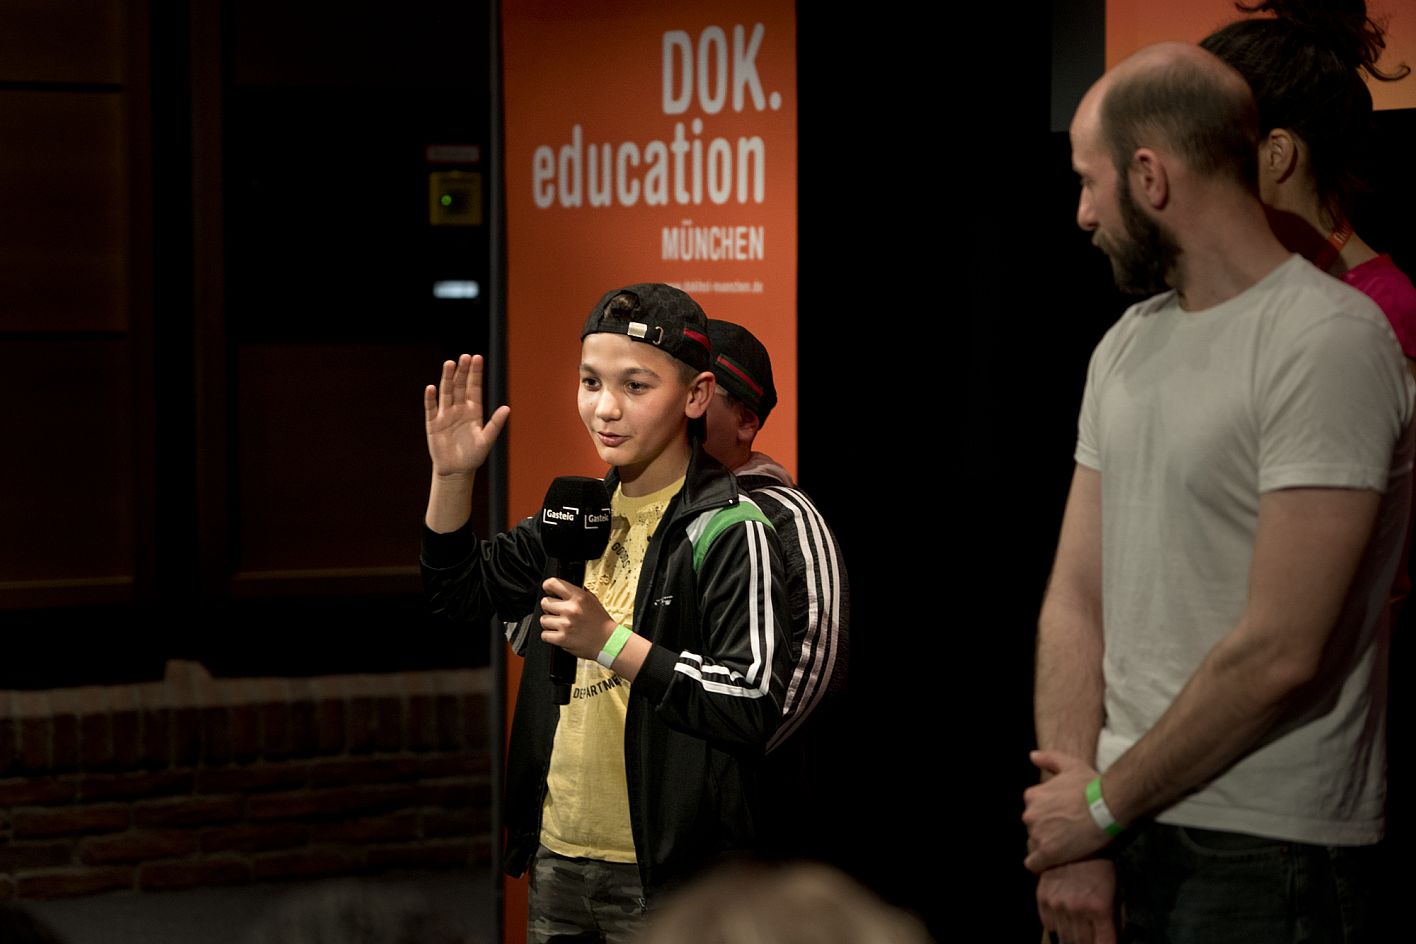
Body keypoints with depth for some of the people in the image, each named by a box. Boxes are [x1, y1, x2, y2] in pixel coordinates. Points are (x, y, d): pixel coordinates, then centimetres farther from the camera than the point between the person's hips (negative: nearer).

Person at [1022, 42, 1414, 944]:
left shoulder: (1327, 343, -15)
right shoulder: (1127, 345, 9)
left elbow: (1280, 652, -20)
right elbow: (1077, 598, 6)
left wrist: (1104, 802, -11)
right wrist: (1071, 838, -4)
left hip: (1267, 860, -6)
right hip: (1122, 830, 7)